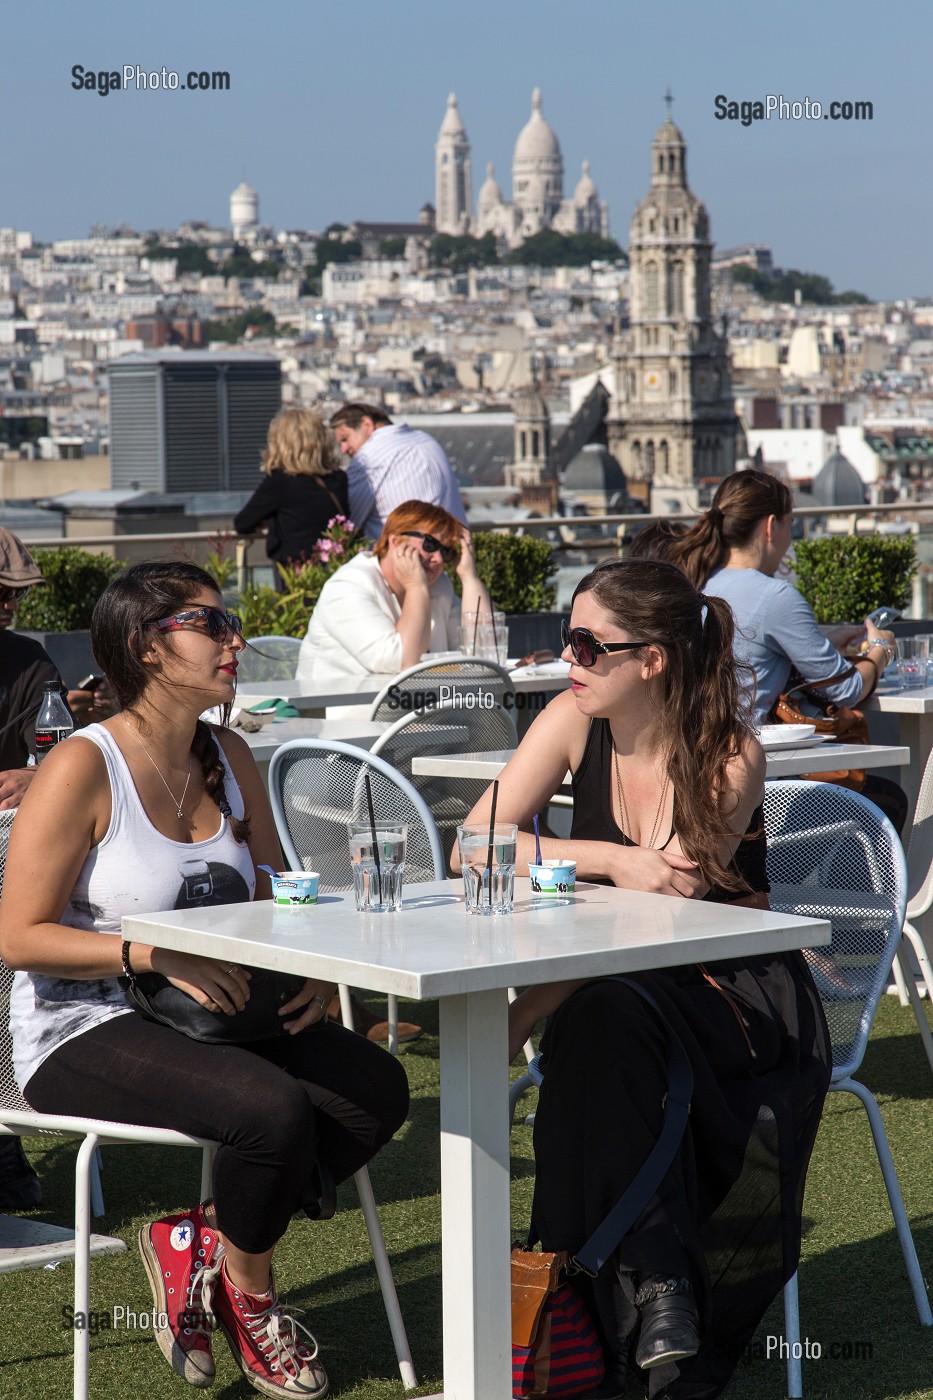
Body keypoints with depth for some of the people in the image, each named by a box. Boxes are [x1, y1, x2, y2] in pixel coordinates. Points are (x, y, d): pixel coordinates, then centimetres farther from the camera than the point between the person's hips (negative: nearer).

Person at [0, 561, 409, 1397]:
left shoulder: (228, 758, 9)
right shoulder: (83, 768, -13)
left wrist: (311, 967, -5)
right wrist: (154, 955, -26)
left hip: (214, 1015, 7)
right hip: (83, 1033, -7)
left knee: (377, 1087, -17)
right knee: (273, 1108, -32)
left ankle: (198, 1241, -3)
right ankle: (248, 1296, -3)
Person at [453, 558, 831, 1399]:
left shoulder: (731, 757, -14)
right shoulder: (575, 722, -2)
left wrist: (520, 1020, -29)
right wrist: (617, 859, -23)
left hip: (733, 992, -3)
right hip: (611, 990, 3)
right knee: (596, 1030, -34)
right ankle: (652, 1280, -31)